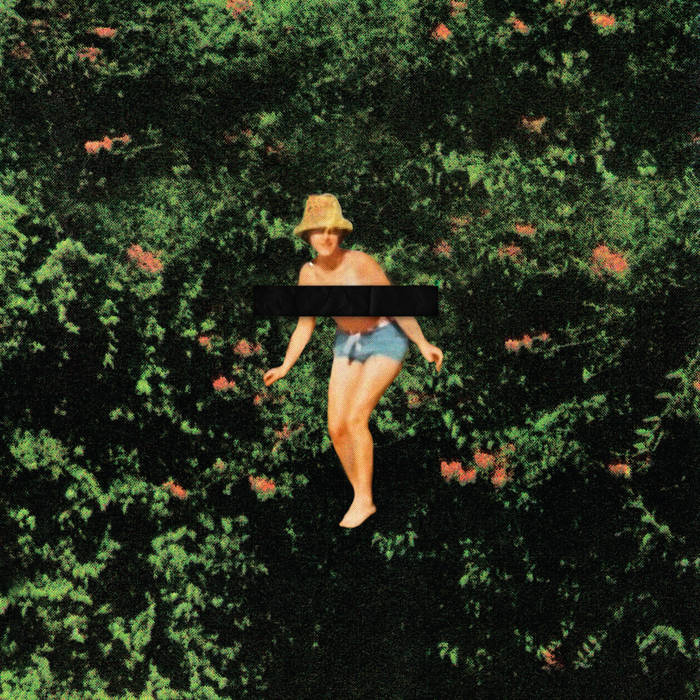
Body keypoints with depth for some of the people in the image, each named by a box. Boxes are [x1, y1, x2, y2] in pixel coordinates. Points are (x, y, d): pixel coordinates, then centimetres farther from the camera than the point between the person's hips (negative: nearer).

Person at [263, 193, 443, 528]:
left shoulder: (360, 262, -22)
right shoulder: (308, 273, -7)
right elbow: (305, 325, 4)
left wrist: (423, 344, -13)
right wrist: (285, 367, -2)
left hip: (386, 340, -5)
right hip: (347, 343, 6)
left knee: (355, 418, -19)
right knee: (336, 428, -3)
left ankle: (364, 499, -5)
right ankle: (362, 497, 15)